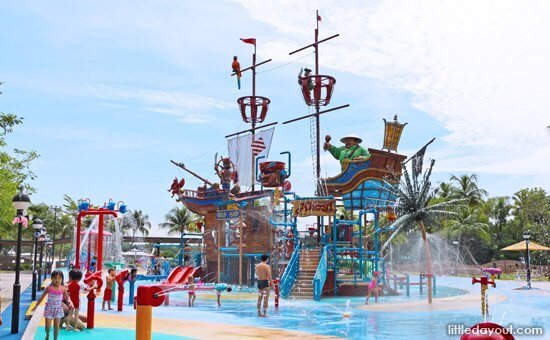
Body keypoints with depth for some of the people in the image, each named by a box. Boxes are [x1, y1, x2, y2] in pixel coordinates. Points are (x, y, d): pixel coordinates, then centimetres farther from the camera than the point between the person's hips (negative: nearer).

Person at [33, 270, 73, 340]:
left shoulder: (63, 289, -8)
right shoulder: (49, 288, -11)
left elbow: (67, 297, 7)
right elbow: (42, 297, 1)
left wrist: (70, 303, -10)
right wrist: (36, 305, 5)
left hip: (58, 309, 1)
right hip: (49, 308, -1)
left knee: (56, 326, 4)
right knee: (48, 326, -1)